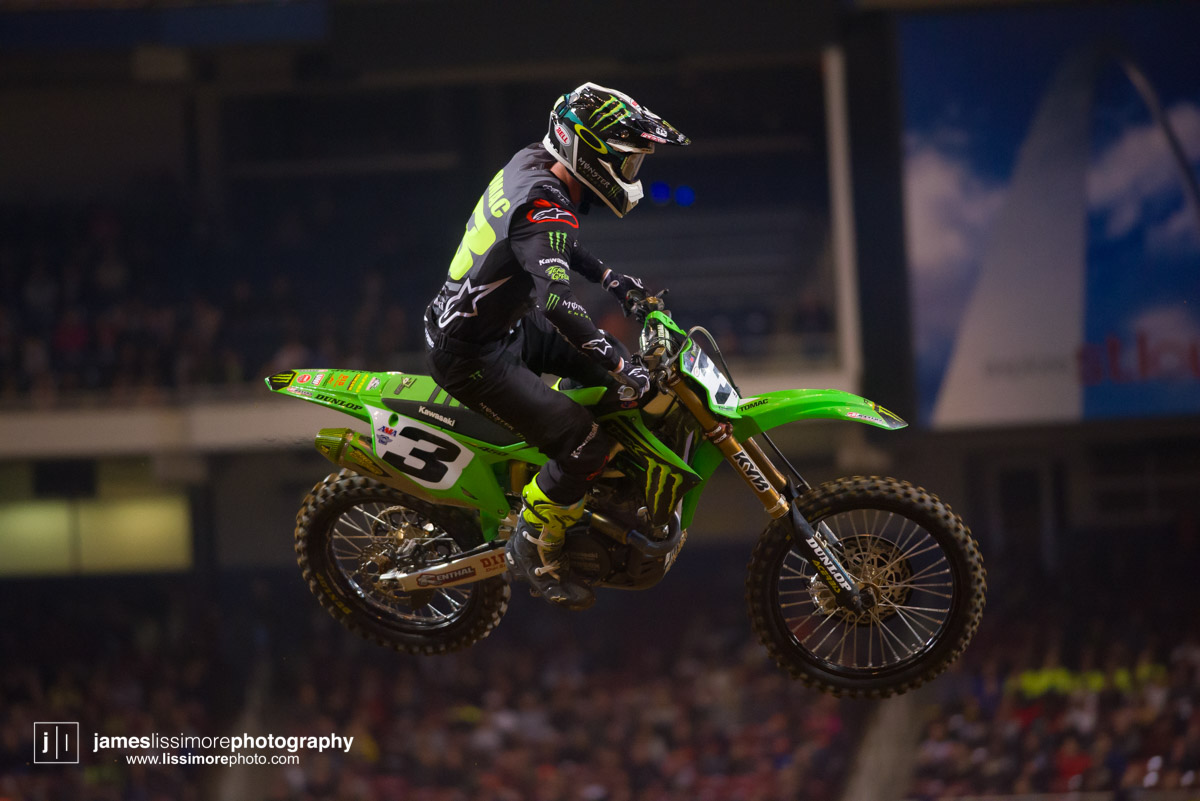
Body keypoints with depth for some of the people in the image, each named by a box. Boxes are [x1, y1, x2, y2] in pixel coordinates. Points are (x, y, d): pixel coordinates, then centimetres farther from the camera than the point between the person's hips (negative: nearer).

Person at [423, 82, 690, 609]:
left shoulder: (531, 162, 1)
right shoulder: (544, 206, -28)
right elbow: (557, 303, -40)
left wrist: (607, 276, 18)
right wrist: (622, 365, -38)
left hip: (503, 324, 10)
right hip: (472, 357, -10)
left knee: (599, 365, 17)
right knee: (584, 445, -16)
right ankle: (534, 550, 3)